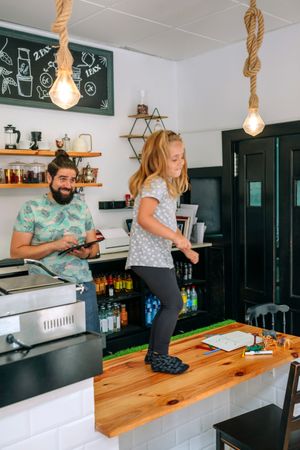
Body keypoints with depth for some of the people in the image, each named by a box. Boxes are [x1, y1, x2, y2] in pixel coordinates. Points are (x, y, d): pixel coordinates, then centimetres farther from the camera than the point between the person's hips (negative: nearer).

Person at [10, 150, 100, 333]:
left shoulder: (82, 206, 8)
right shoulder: (31, 208, -4)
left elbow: (94, 245, 13)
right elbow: (16, 251, -8)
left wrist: (87, 253, -10)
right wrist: (54, 245, -18)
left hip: (84, 285, 4)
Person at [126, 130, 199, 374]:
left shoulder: (168, 185, 17)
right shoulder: (155, 184, -15)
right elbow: (144, 218, -28)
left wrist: (185, 247, 20)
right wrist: (177, 237, -29)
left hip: (161, 256, 10)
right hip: (150, 256, -10)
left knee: (169, 305, 15)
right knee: (174, 304, -6)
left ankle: (155, 352, 27)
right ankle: (160, 357, 7)